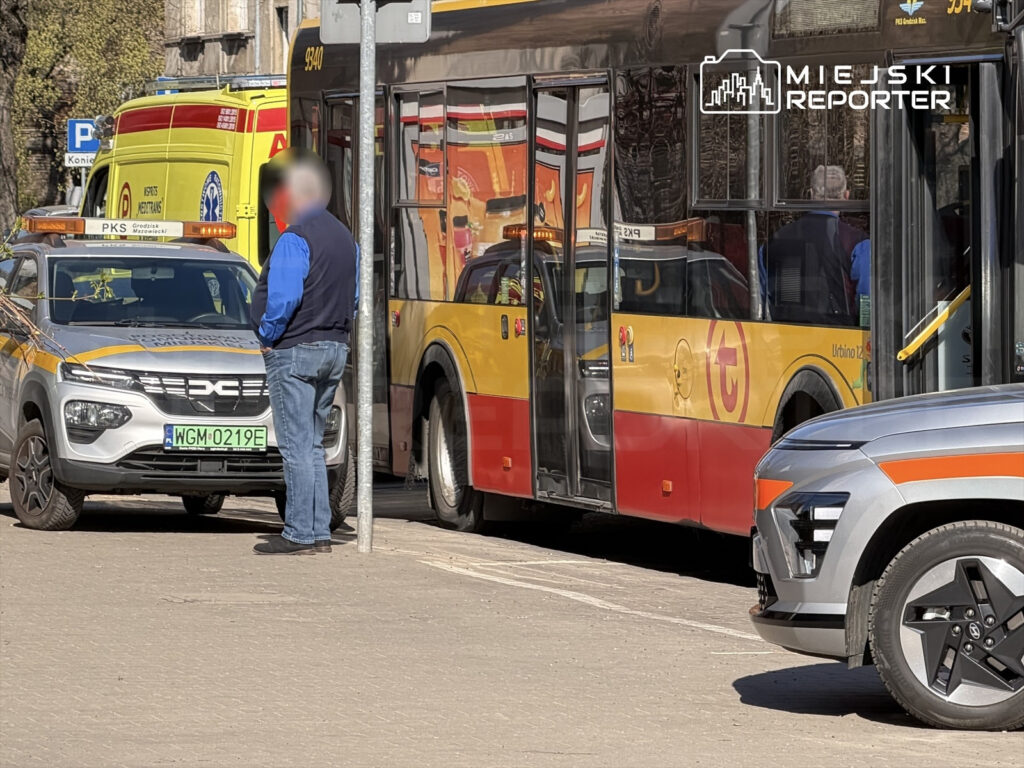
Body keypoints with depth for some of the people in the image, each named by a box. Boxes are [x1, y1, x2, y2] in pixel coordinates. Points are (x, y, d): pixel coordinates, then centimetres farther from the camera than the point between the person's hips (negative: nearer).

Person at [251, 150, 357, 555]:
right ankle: (320, 532, 13)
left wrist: (268, 336, -9)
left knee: (296, 446, -6)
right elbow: (355, 297, 16)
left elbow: (284, 297, -23)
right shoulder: (344, 238, 13)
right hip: (334, 348, 9)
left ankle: (299, 534, -7)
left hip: (294, 351, -9)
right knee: (312, 445, 14)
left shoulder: (294, 239, -16)